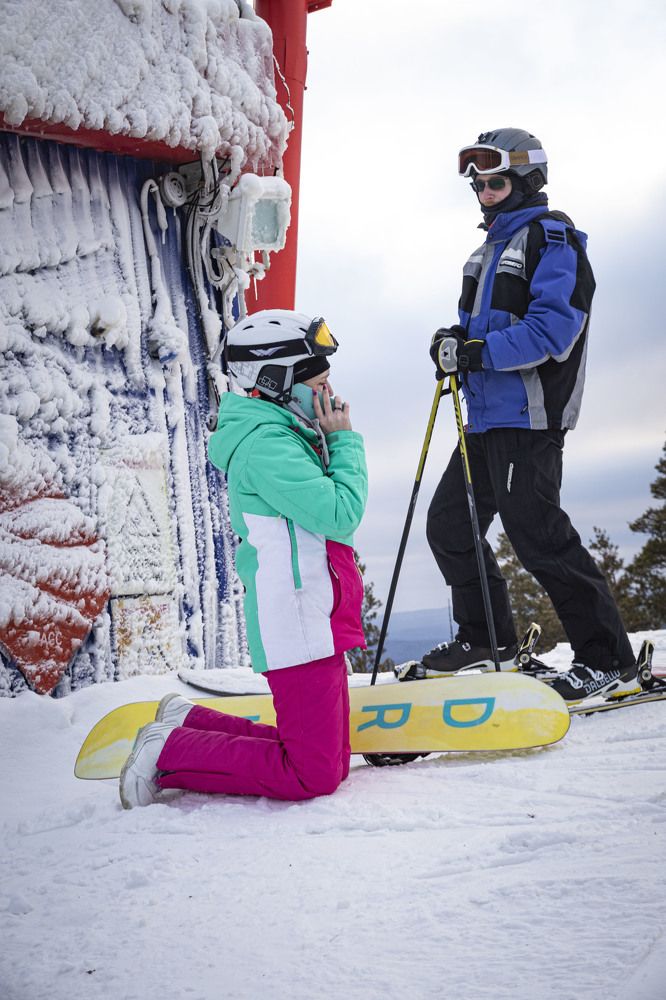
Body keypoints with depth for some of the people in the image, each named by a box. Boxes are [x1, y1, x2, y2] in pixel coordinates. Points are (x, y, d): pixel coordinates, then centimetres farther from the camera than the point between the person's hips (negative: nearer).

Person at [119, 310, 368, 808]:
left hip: (317, 622, 11)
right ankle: (169, 753, 2)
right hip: (299, 628, -11)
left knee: (332, 763, 16)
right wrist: (345, 439, -11)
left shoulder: (285, 436, 14)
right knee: (315, 775, -6)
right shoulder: (267, 447, -18)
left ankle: (190, 724, 21)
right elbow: (341, 515, -20)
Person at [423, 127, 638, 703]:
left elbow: (552, 328, -19)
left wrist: (477, 353, -23)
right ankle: (487, 641, 25)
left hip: (528, 417, -10)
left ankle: (611, 662, -1)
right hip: (488, 417, 10)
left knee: (536, 533, -12)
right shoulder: (495, 246, 22)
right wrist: (456, 346, 3)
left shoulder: (551, 236, -6)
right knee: (449, 525, 11)